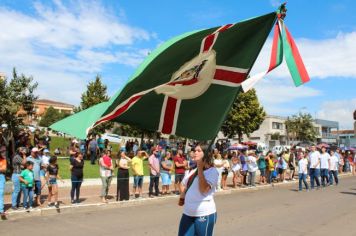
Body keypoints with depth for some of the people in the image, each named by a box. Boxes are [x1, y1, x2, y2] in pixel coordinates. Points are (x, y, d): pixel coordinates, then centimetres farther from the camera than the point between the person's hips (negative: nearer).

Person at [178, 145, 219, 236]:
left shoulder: (212, 171, -9)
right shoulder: (192, 170, 10)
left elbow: (204, 189, -22)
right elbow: (183, 184, 25)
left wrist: (200, 168, -22)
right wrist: (182, 197, 6)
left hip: (204, 214, -6)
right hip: (187, 213, 6)